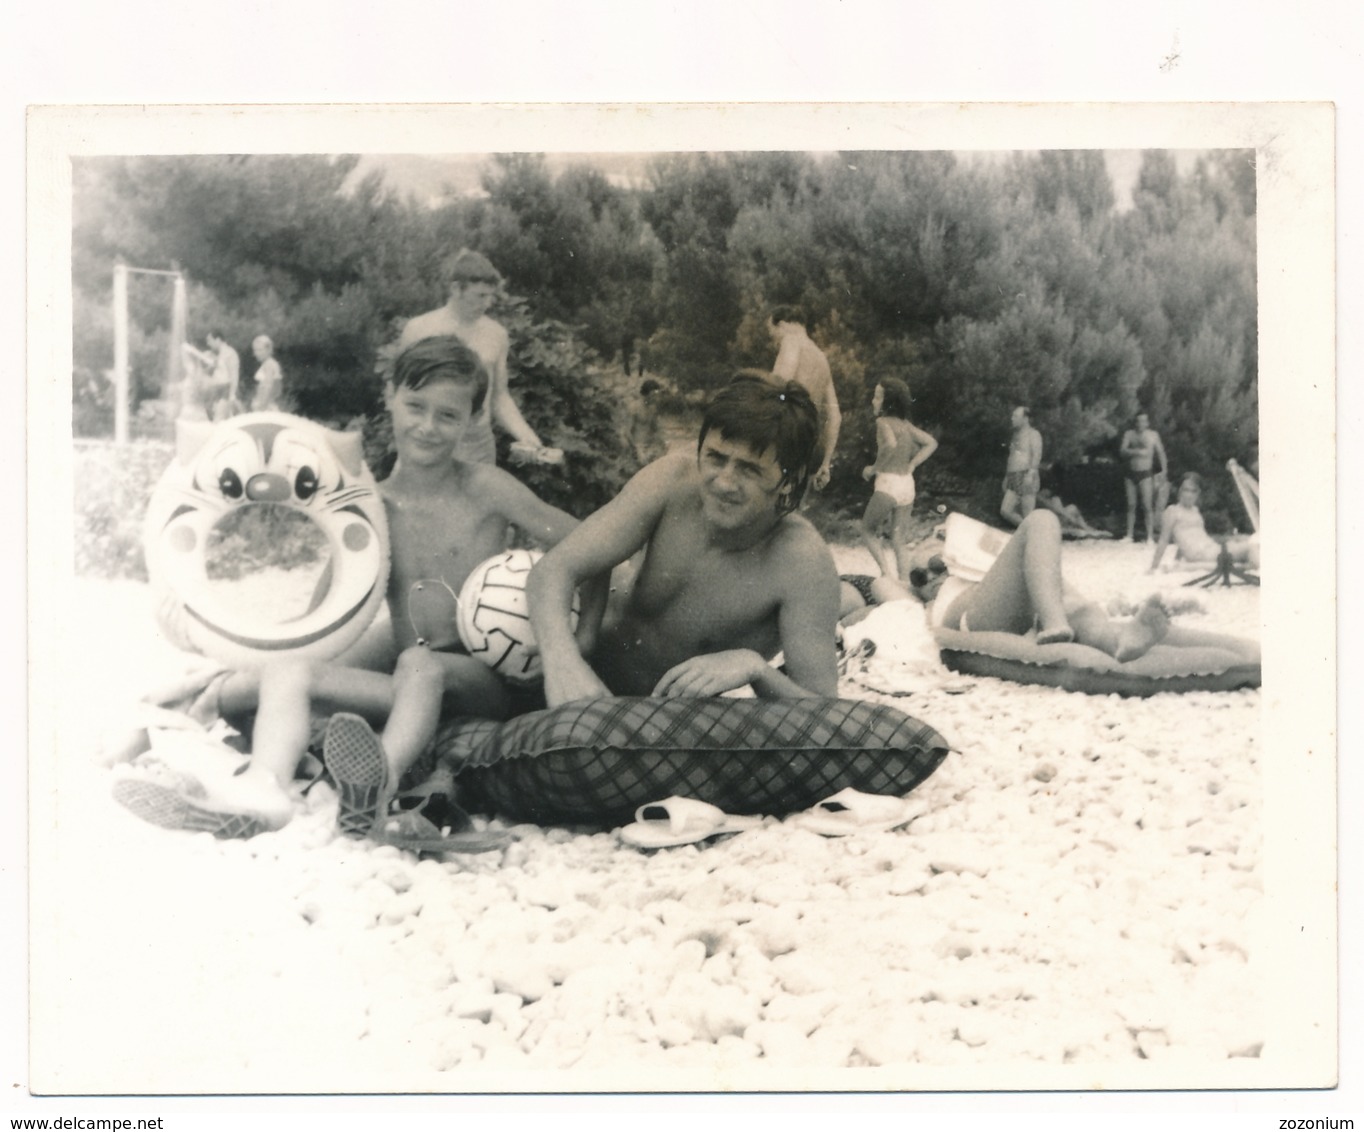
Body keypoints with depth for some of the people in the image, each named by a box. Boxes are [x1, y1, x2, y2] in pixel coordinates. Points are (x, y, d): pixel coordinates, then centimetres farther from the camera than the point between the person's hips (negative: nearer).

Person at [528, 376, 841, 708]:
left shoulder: (802, 562, -23)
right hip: (595, 680, 2)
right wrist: (561, 658, -40)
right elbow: (555, 569, -20)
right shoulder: (675, 478, -15)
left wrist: (755, 668, -42)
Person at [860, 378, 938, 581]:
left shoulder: (883, 421, -10)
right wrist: (911, 465, 12)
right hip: (907, 483, 7)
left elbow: (891, 444, -29)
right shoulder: (905, 424, 11)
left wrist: (873, 468, -17)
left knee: (868, 531, 12)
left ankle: (888, 571, -4)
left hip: (888, 483, -7)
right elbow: (931, 443, 16)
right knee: (900, 540, 12)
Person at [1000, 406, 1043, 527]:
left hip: (1027, 475, -8)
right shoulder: (1016, 435, 22)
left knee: (1028, 515, -9)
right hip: (1013, 478, 8)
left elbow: (1037, 455, -13)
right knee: (1005, 511, -1)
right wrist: (1006, 477, 20)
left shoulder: (1033, 434, -1)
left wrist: (1030, 474, -25)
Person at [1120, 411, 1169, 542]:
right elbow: (1123, 450, -7)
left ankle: (1150, 536, -8)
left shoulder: (1153, 435, 1)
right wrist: (1136, 451, -23)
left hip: (1145, 474, -3)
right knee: (1131, 505, 6)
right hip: (1131, 474, 3)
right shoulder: (1129, 434, 5)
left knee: (1147, 506, -9)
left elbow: (1161, 452, 6)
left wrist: (1164, 470, -1)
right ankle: (1129, 535, 12)